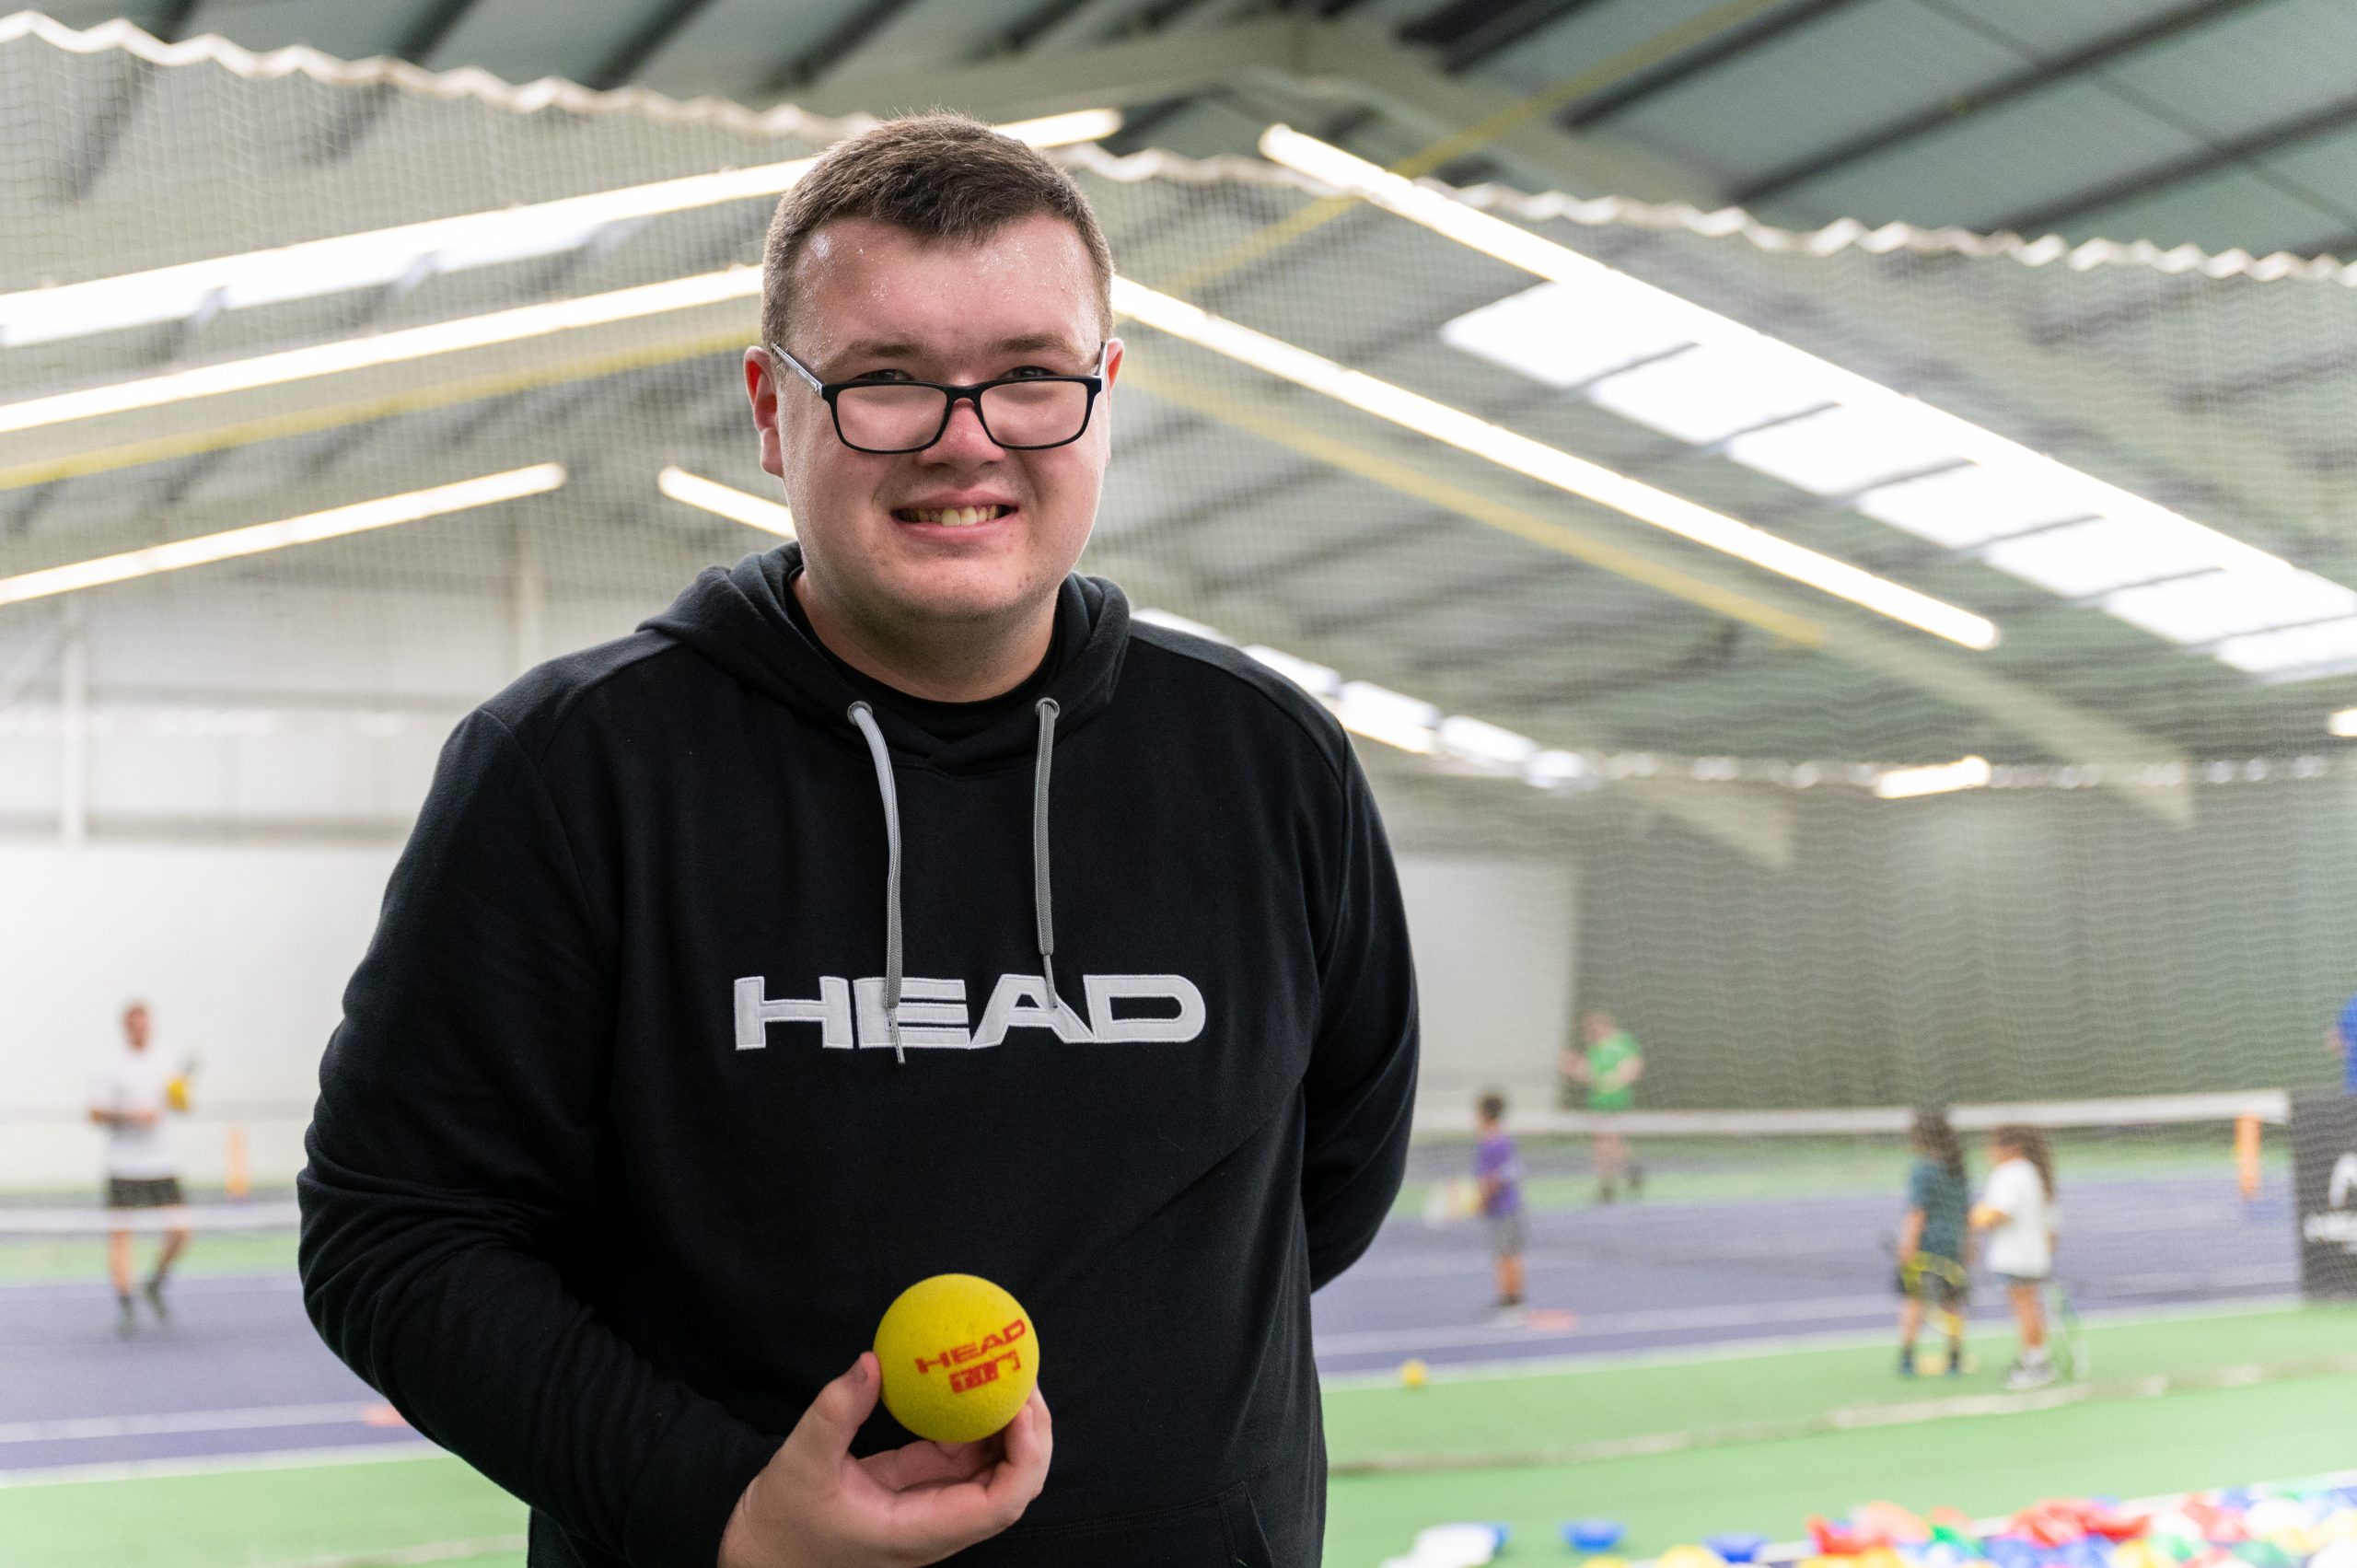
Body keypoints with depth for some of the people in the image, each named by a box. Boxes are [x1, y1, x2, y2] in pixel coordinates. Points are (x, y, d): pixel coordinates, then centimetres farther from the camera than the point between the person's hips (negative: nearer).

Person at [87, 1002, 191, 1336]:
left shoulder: (167, 1063, 10)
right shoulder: (112, 1067, -2)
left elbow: (181, 1105, 19)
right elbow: (96, 1113, -5)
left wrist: (181, 1096, -3)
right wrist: (131, 1116, -18)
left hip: (163, 1164, 3)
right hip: (124, 1167, -3)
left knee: (179, 1231, -4)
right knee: (120, 1233, -6)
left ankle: (155, 1286, 20)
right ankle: (124, 1305, 0)